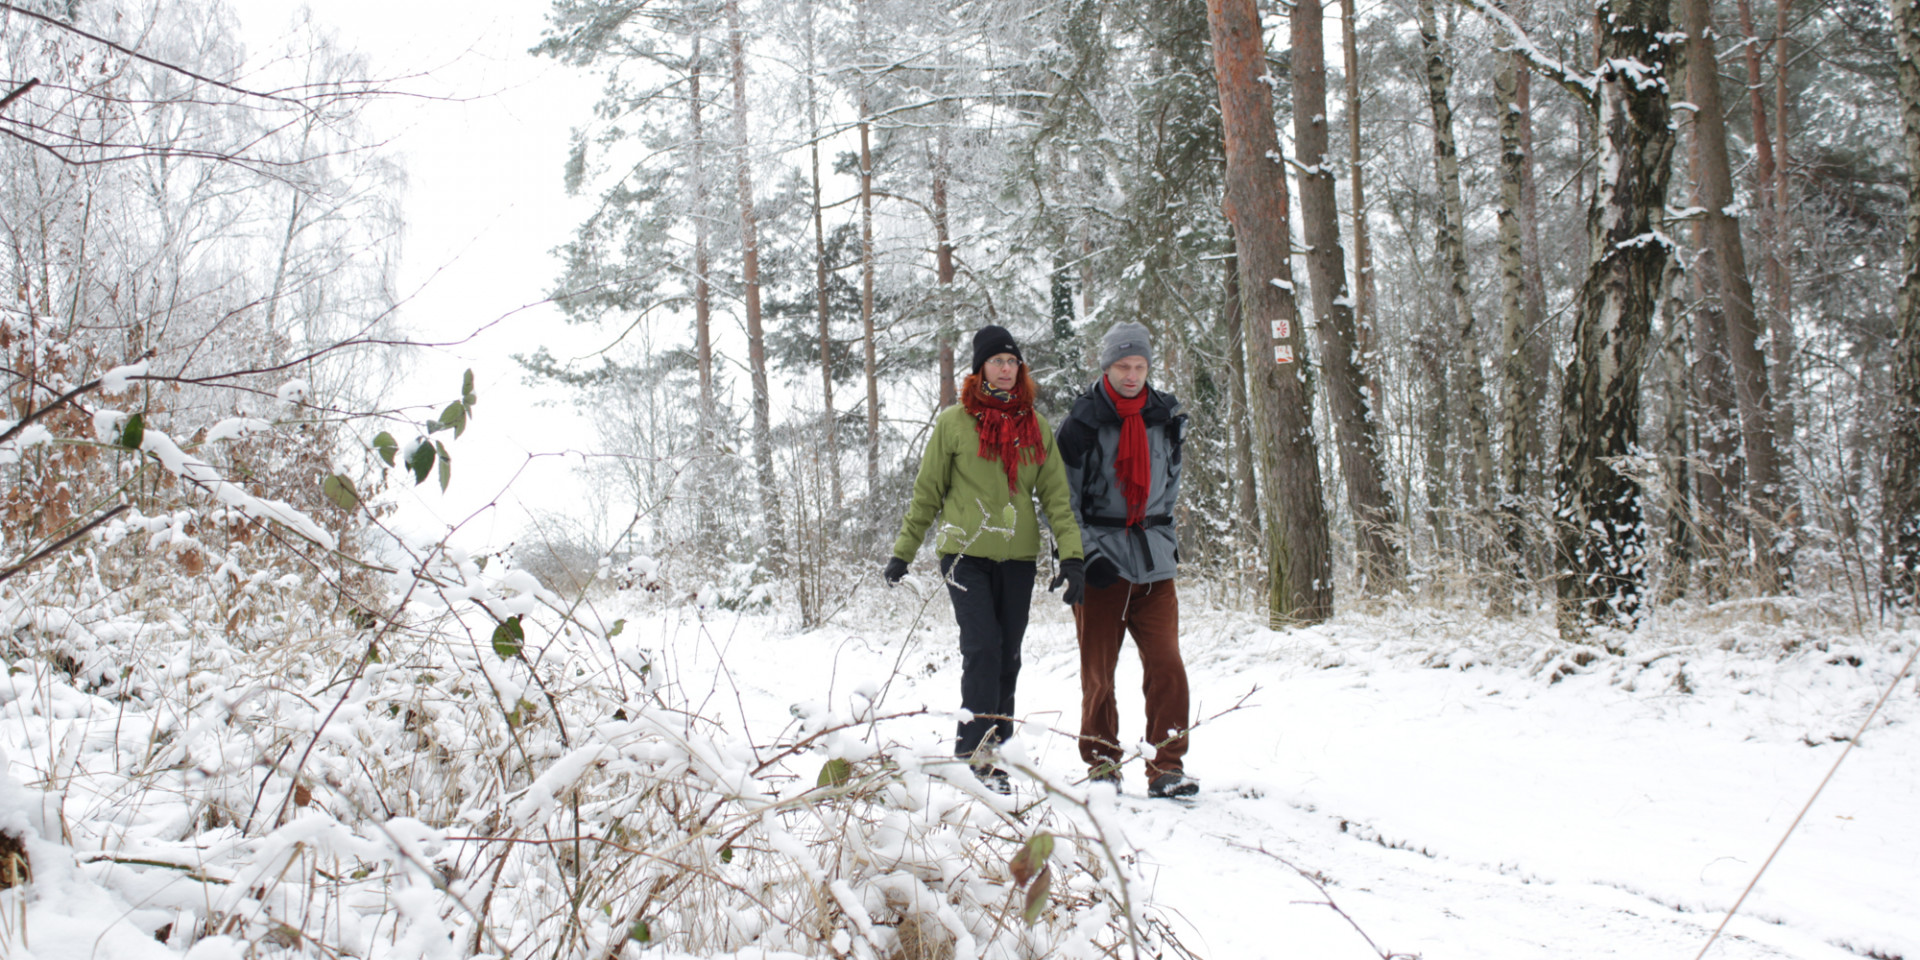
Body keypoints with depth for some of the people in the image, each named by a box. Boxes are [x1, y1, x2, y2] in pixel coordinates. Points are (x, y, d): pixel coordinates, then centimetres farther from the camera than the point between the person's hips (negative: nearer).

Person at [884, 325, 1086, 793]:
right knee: (982, 647, -15)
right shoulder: (954, 421, 0)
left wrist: (1071, 555, -4)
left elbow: (1055, 494, 7)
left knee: (1007, 654, 7)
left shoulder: (1036, 425, 9)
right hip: (966, 552, -3)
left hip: (1018, 556, 3)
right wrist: (903, 552, 7)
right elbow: (927, 492, 6)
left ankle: (995, 739, 18)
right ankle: (976, 742, -11)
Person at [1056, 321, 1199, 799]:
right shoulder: (1081, 423, -5)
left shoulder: (1166, 418, 8)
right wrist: (1088, 554, -14)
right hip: (1100, 564, -3)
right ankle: (1101, 764, 17)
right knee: (1097, 671, 4)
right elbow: (1063, 499, -5)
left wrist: (1165, 539, 13)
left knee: (1167, 665, -6)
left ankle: (1167, 768, 0)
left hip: (1154, 563, 3)